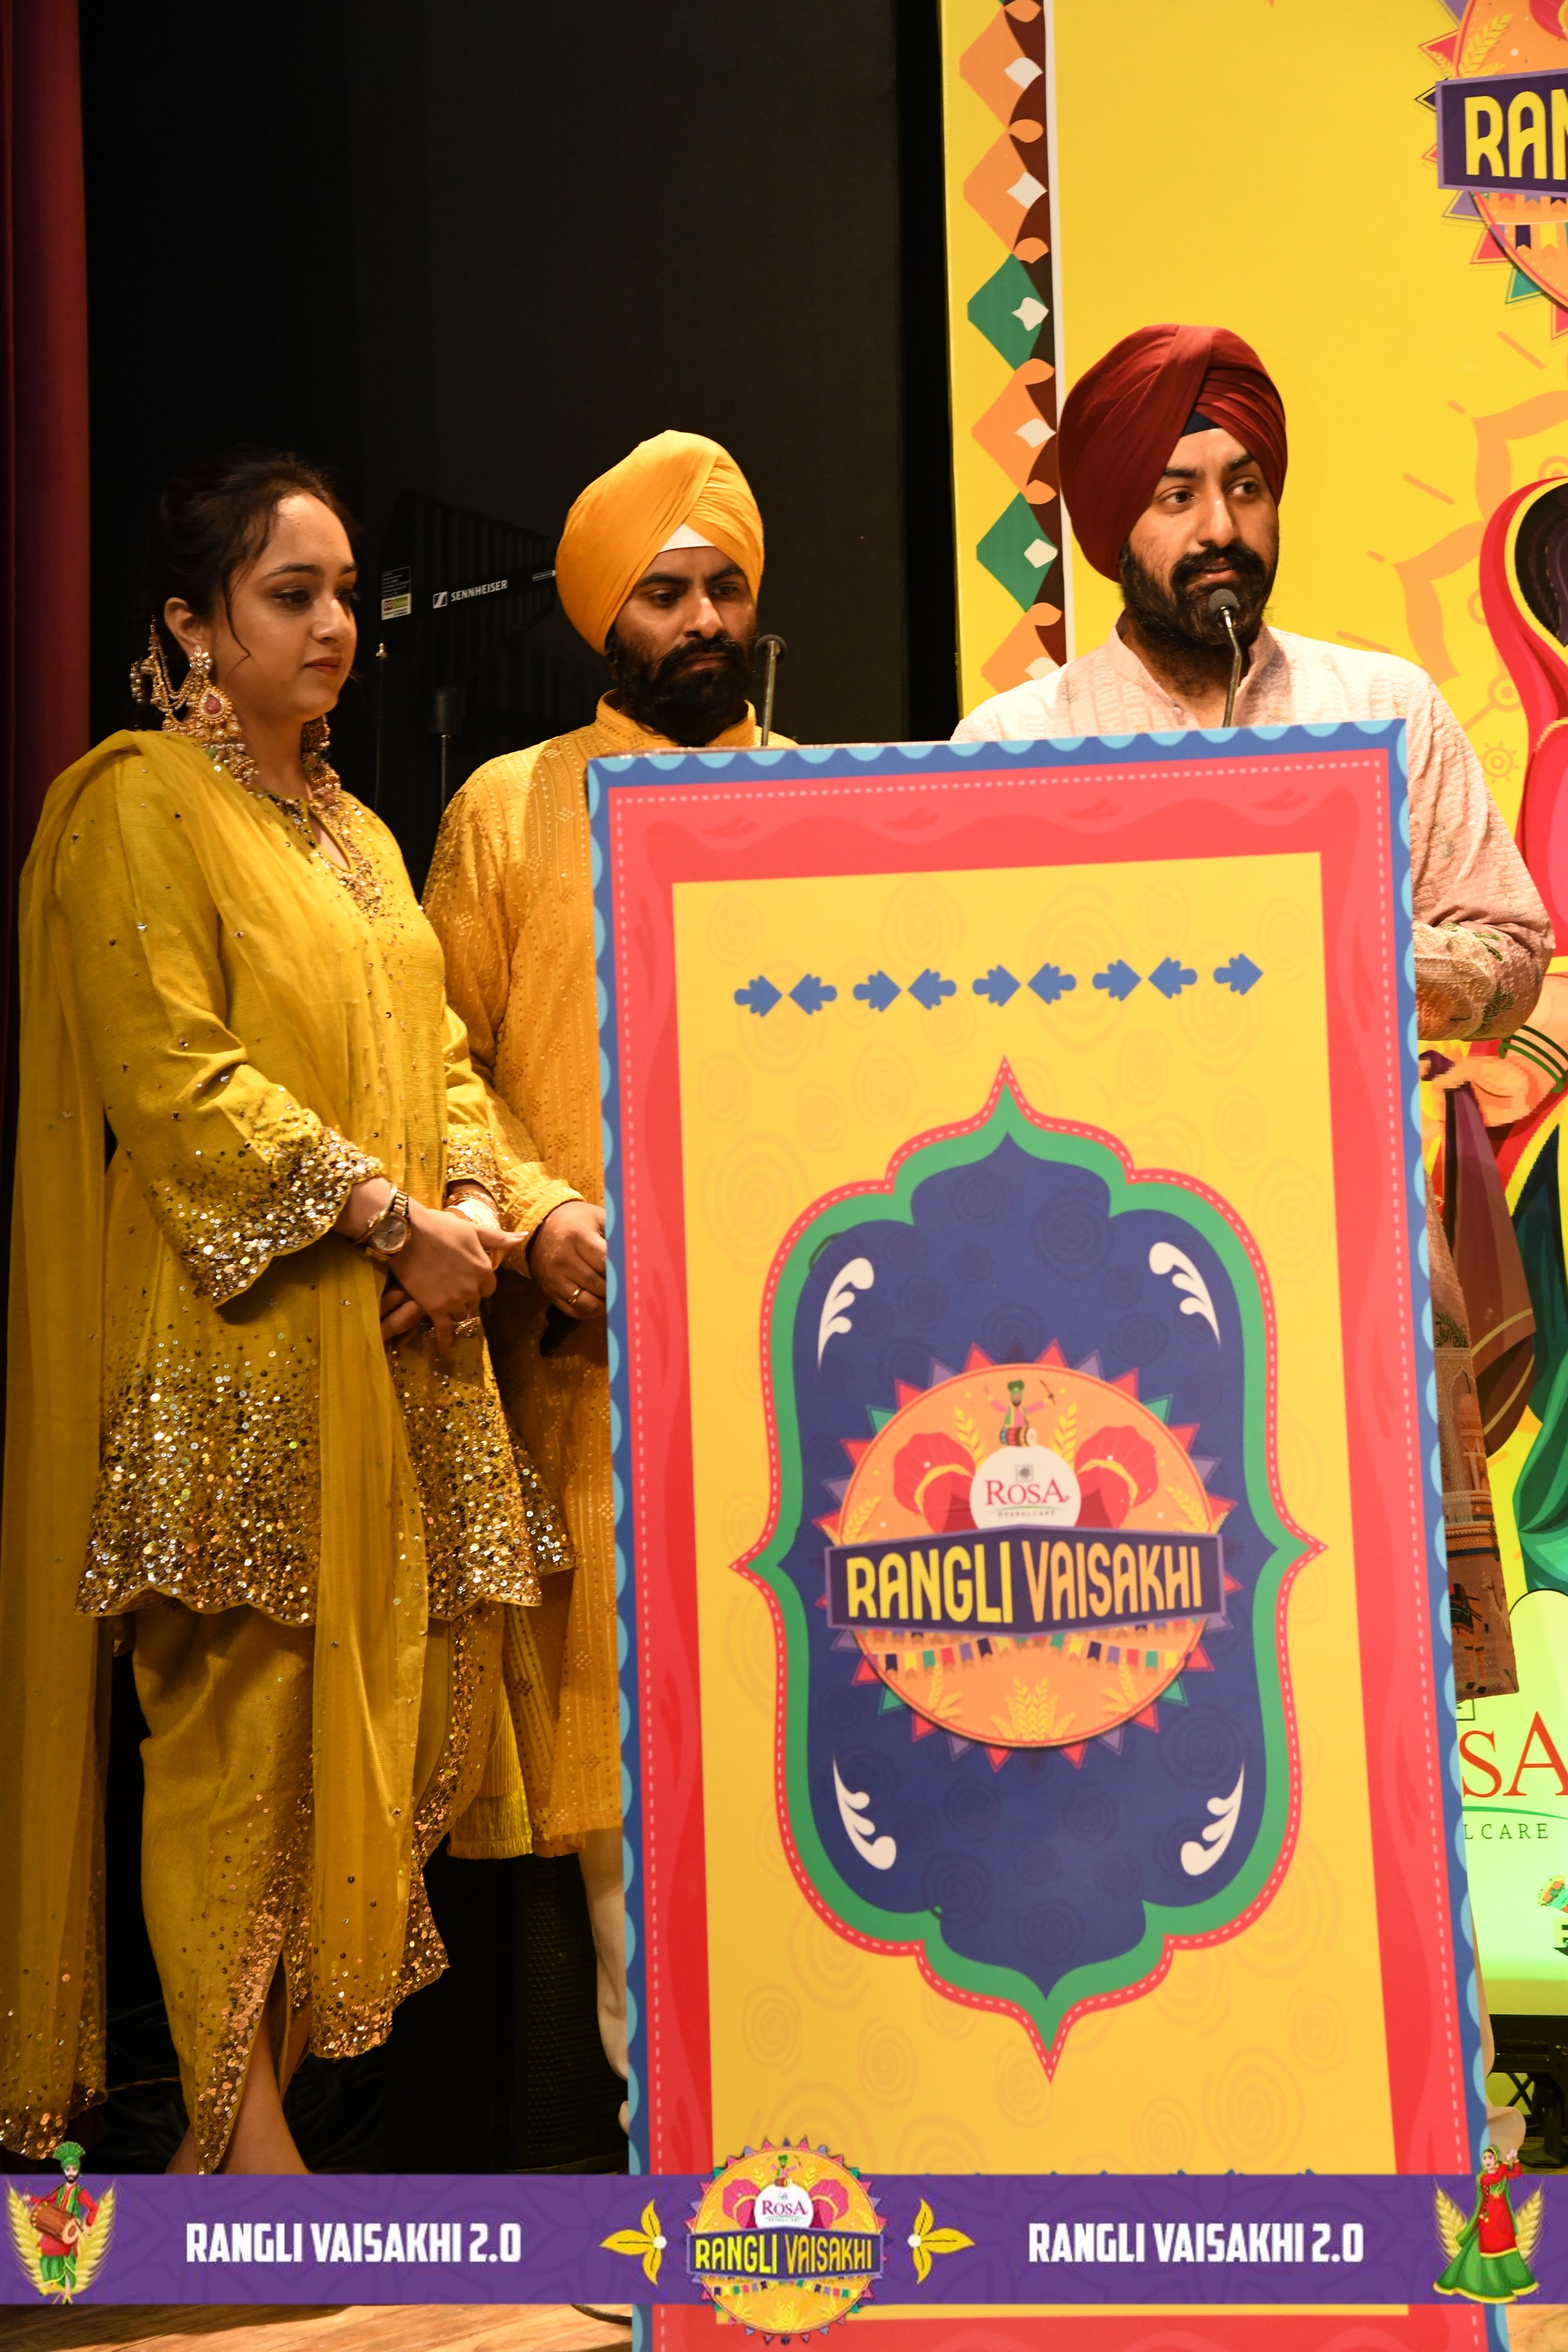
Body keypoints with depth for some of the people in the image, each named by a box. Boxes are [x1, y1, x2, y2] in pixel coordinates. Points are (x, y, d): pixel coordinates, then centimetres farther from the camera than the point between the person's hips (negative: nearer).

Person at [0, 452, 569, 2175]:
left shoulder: (350, 826, 21)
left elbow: (434, 1047, 18)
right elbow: (175, 1076, -14)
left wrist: (473, 1198, -2)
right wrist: (386, 1217, -17)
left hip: (390, 1339, 8)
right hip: (234, 1341, -8)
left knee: (374, 1696, 6)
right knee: (235, 1709, -7)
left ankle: (242, 2103, 14)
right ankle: (238, 2130, -1)